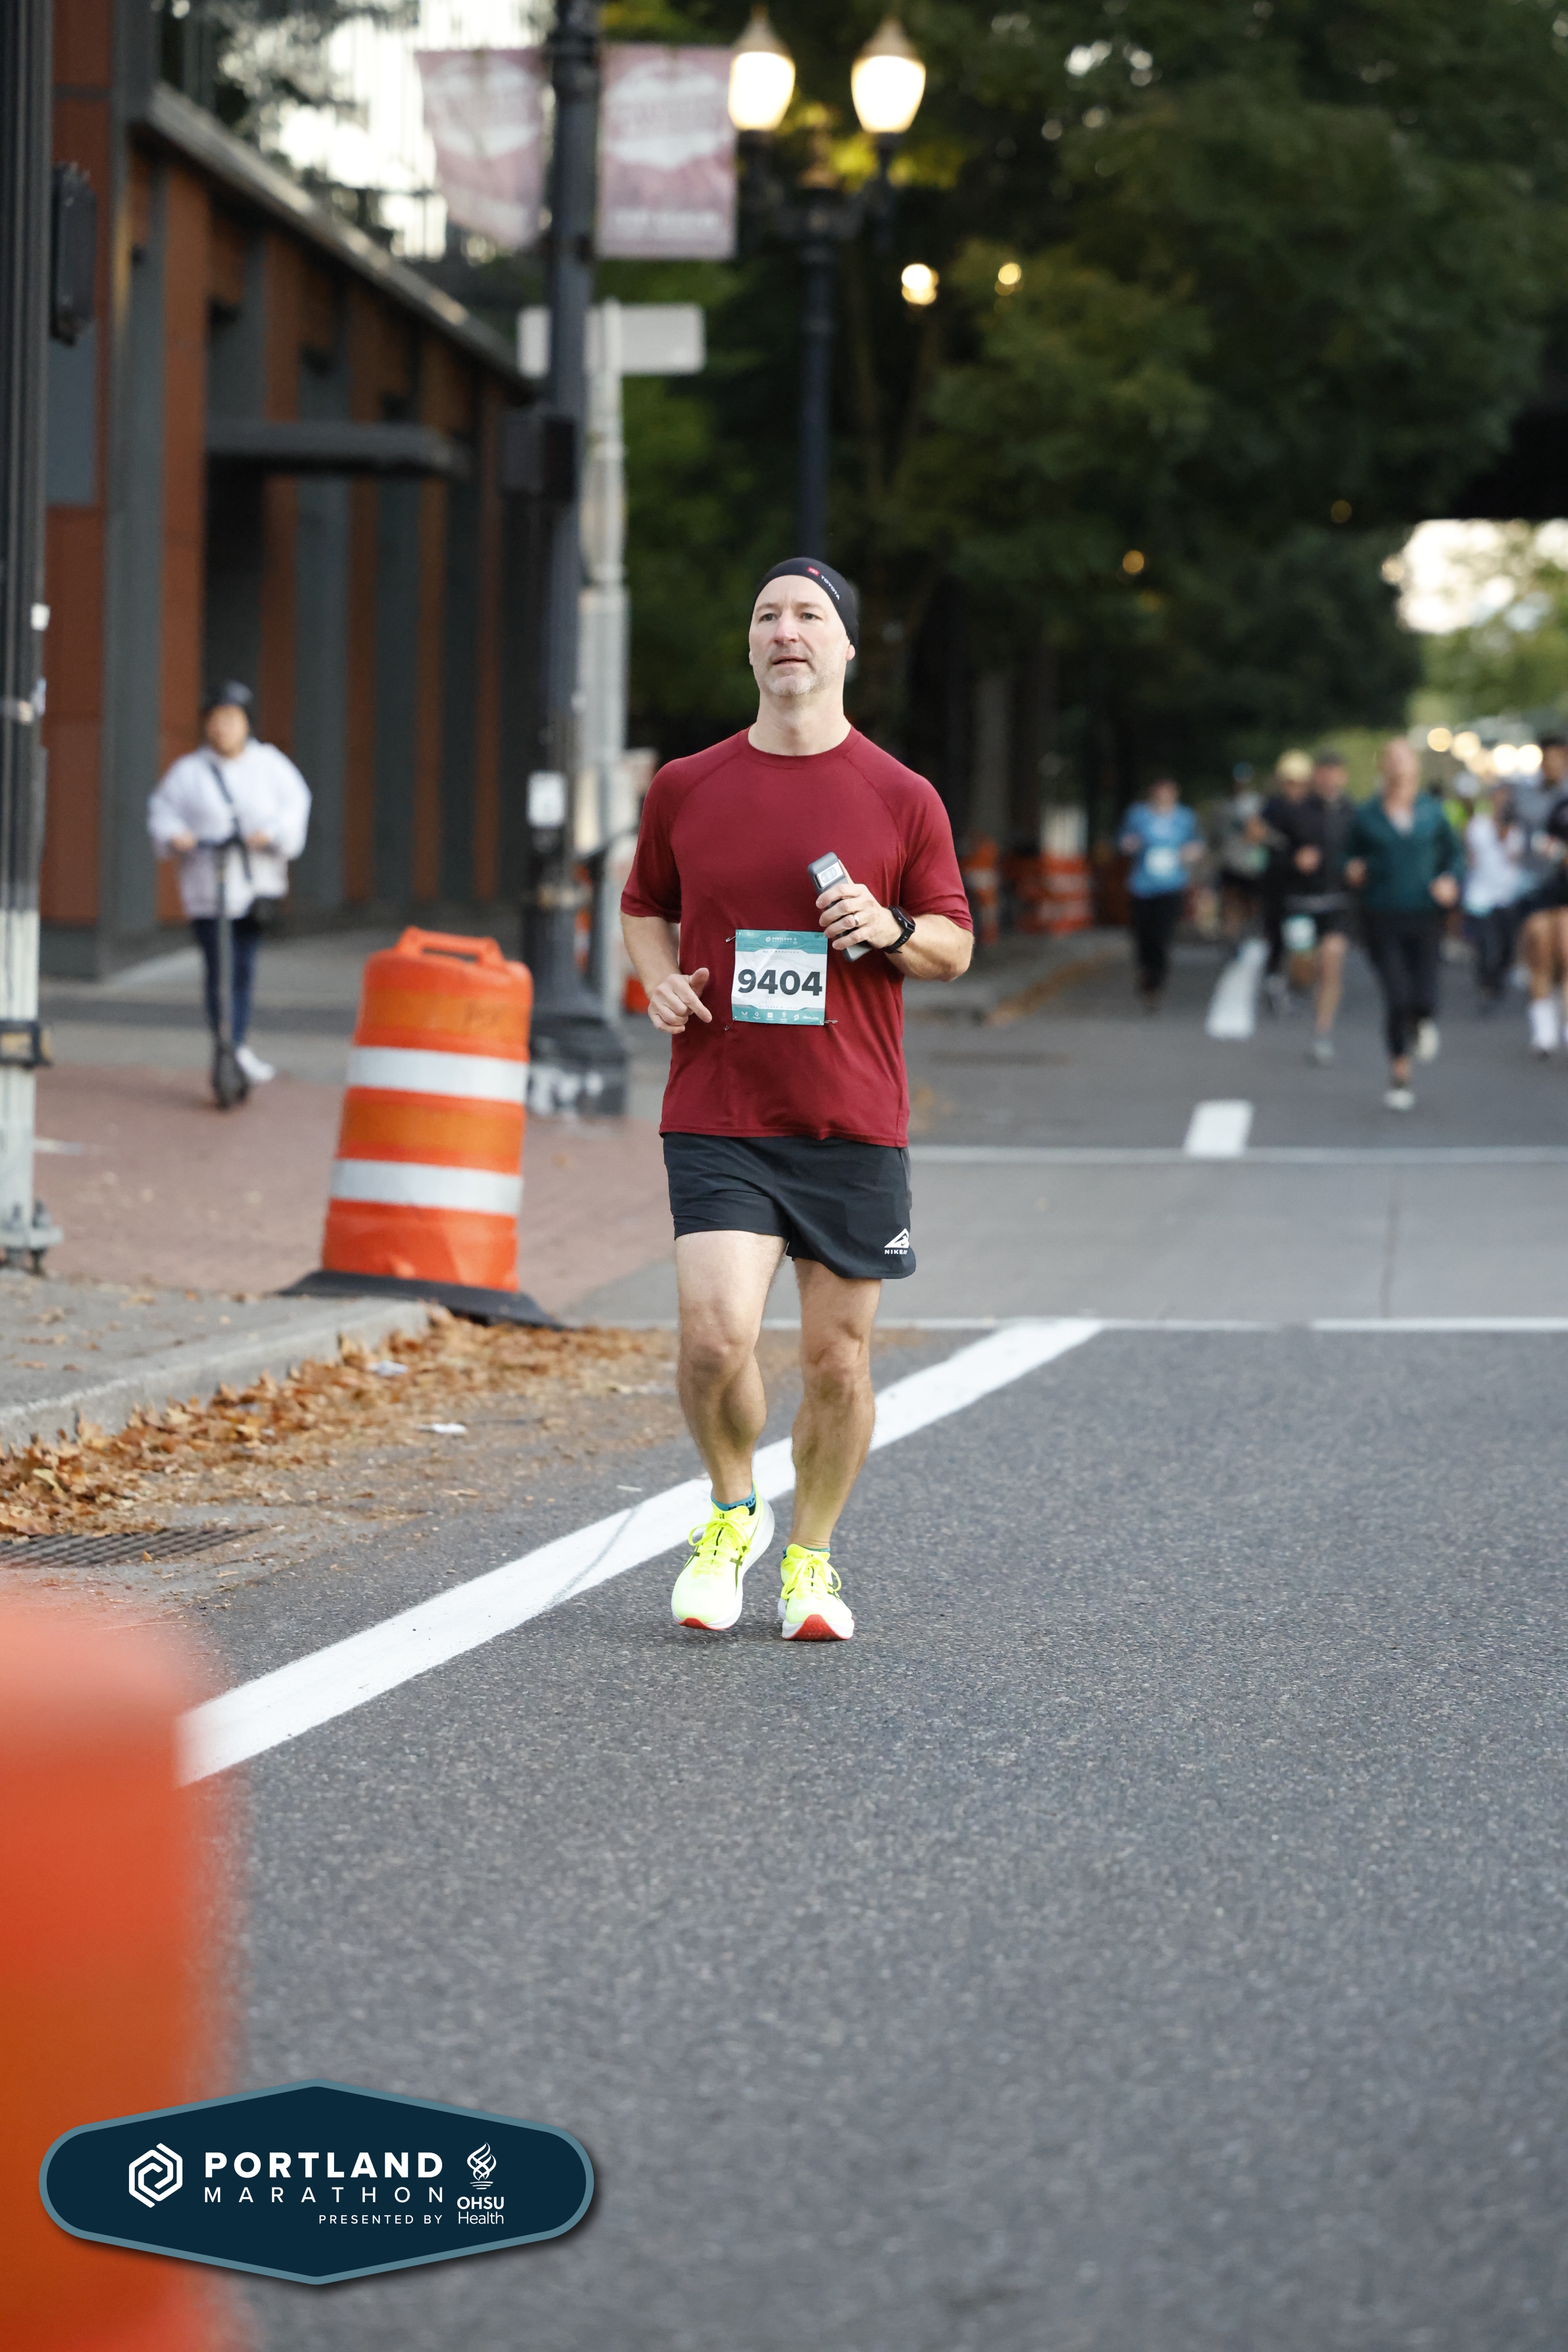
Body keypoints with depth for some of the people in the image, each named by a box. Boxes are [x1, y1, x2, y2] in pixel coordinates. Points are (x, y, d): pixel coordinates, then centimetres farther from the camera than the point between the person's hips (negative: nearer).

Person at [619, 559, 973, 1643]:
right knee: (717, 1332, -16)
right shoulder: (686, 788, 6)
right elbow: (645, 905, 20)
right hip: (716, 1114, 0)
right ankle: (733, 1512, 11)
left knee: (839, 1355, 5)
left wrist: (891, 931, -12)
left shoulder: (902, 798, 2)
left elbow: (955, 943, 8)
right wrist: (660, 978, 0)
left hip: (853, 1119, 0)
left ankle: (812, 1556, 24)